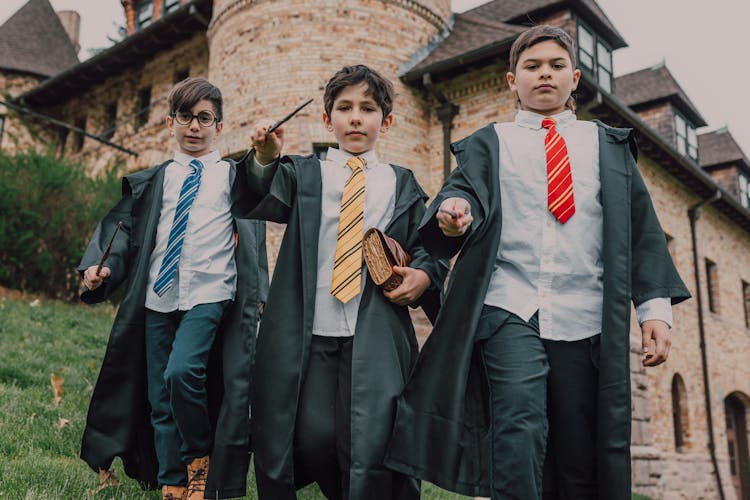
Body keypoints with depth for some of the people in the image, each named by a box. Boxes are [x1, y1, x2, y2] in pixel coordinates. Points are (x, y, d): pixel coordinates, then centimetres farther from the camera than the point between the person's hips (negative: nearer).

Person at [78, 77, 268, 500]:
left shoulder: (235, 177, 7)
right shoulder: (154, 181, 16)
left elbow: (254, 235, 2)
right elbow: (123, 226, 9)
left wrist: (259, 294, -7)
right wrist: (100, 267, -9)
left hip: (209, 295, -4)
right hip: (157, 297, 4)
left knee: (181, 372, -24)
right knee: (159, 400, 7)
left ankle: (202, 457, 2)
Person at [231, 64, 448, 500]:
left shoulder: (402, 185, 15)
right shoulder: (303, 174, 13)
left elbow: (426, 247, 15)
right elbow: (252, 207, -3)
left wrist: (424, 276, -7)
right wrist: (264, 161, -21)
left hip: (376, 338, 0)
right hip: (307, 333, 0)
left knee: (371, 447, -4)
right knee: (311, 439, -2)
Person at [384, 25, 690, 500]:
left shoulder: (608, 145, 19)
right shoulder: (489, 143, 16)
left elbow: (641, 226, 12)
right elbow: (465, 189, -2)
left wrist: (655, 306, 1)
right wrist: (453, 211, -27)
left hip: (585, 318, 2)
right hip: (509, 309, -1)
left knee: (581, 460, 4)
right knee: (519, 430, -22)